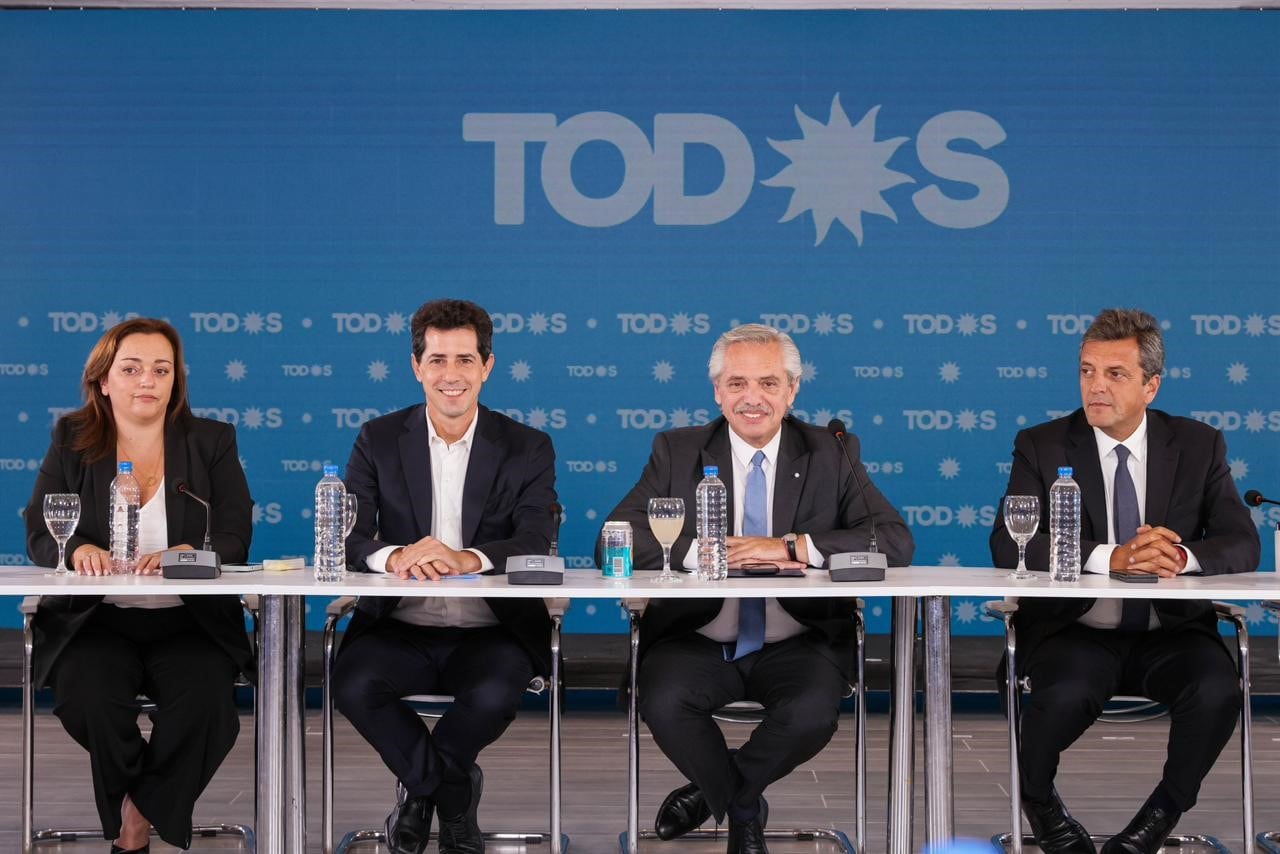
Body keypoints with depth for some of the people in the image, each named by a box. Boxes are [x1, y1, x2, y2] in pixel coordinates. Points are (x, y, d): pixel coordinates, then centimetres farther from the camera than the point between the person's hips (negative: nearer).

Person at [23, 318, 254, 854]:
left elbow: (235, 538, -2)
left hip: (189, 623, 0)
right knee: (87, 696, -31)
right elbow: (38, 531, 2)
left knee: (207, 700, -30)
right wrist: (77, 550, -23)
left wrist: (185, 554, -25)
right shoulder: (72, 442, 9)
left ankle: (139, 811, -6)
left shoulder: (211, 442, 8)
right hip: (96, 622, 0)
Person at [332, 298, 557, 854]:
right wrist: (393, 556, -31)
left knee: (495, 693, -34)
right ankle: (453, 793, -3)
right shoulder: (379, 441, 6)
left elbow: (536, 545, -11)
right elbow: (345, 536, -6)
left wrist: (470, 558, -34)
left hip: (490, 633, -1)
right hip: (400, 630, 1)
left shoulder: (528, 449, 3)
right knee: (353, 684, -30)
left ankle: (423, 787, 1)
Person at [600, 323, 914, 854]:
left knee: (814, 712, -31)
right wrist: (703, 552, -23)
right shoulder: (676, 452, 5)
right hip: (698, 644, 1)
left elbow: (897, 542, -9)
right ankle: (744, 809, 3)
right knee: (663, 703, -29)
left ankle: (717, 789, 2)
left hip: (797, 646, 0)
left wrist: (792, 547, -21)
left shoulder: (831, 455, 4)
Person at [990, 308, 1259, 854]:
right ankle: (1036, 799, 2)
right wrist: (1110, 558, -29)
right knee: (1065, 694, -34)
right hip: (1075, 631, -2)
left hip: (1171, 632, 2)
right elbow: (1008, 546, -14)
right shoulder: (1041, 446, 0)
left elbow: (1242, 544, -3)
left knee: (1217, 692, -30)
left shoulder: (1199, 446, 6)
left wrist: (1183, 556, -27)